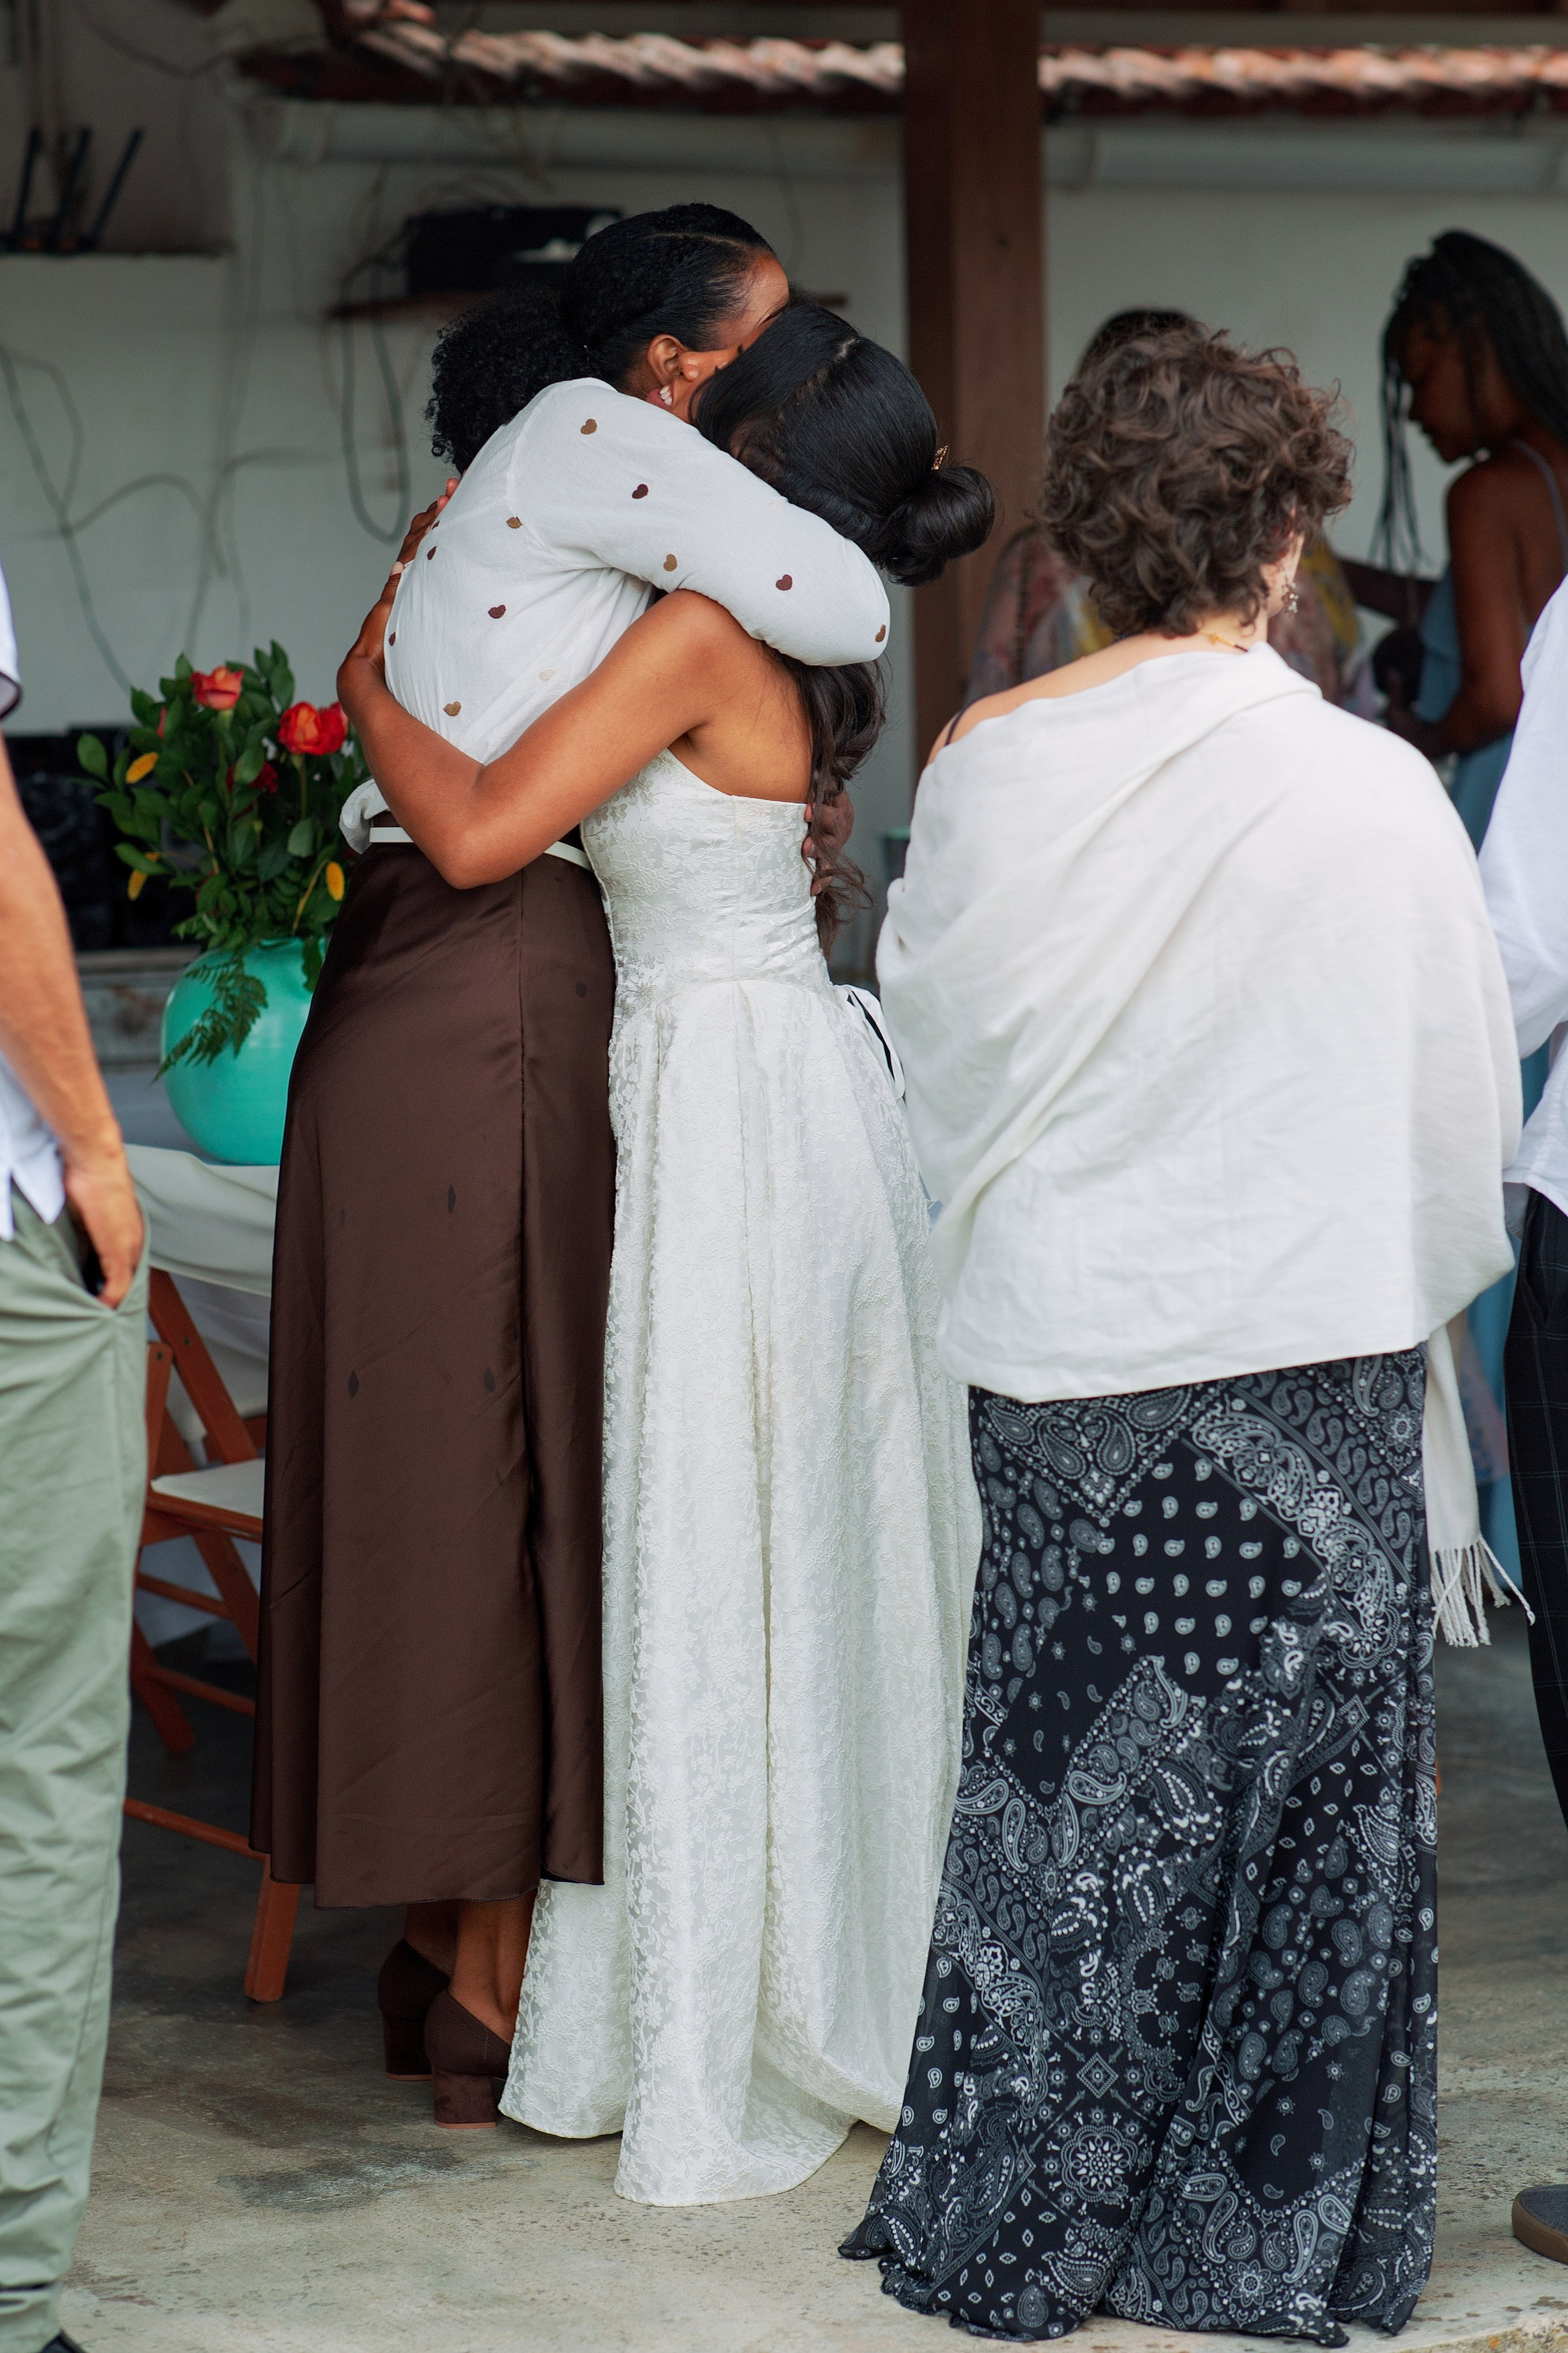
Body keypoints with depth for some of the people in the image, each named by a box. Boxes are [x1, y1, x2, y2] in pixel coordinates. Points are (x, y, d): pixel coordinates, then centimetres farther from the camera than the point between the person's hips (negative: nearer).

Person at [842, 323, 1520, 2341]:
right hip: (1308, 1347, -3)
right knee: (1294, 1788, 8)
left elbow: (927, 1031, 7)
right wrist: (1409, 1275, 15)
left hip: (1055, 1349, 3)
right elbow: (1461, 1101, -3)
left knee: (1059, 1769, 13)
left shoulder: (987, 769, -5)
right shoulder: (1373, 793, -13)